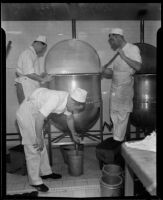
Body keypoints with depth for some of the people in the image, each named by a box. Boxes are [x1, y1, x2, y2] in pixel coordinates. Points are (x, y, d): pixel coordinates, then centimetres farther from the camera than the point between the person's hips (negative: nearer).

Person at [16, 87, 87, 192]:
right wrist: (39, 139, -19)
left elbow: (69, 118, 13)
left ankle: (45, 172, 28)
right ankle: (35, 181, 8)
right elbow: (40, 118, -31)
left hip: (35, 112, 9)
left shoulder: (68, 100, -6)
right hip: (26, 113, -9)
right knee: (34, 148, -4)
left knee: (42, 146, 14)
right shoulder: (56, 98, -33)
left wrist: (74, 135, 25)